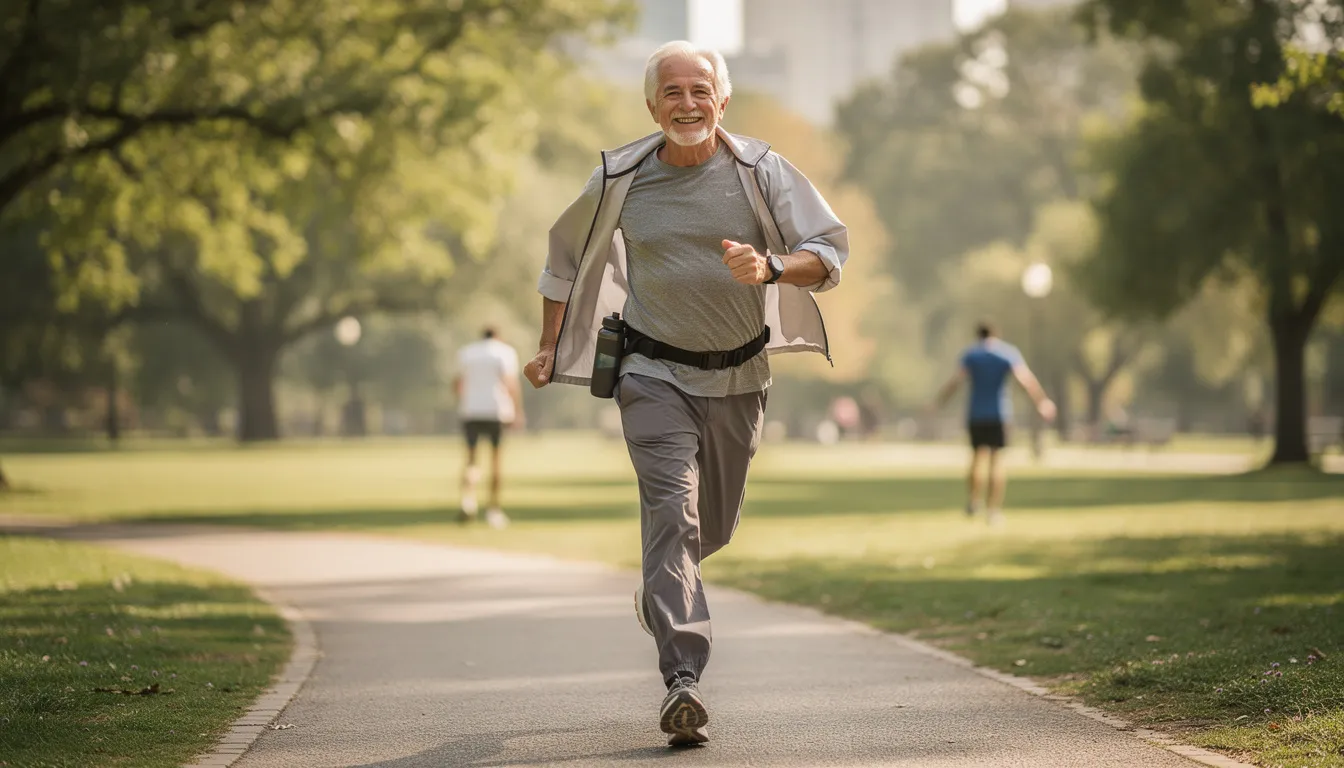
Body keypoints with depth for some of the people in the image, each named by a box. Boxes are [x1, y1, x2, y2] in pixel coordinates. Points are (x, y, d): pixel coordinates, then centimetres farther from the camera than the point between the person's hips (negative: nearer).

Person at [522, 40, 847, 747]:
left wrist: (770, 266, -30)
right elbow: (566, 255, 12)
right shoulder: (619, 180, -5)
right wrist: (550, 348, 9)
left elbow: (830, 251, -9)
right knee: (671, 510, -20)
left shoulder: (758, 170, -7)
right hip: (655, 373, -2)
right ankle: (683, 682, -27)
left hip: (738, 376, 2)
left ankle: (659, 591, 51)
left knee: (715, 523, 16)